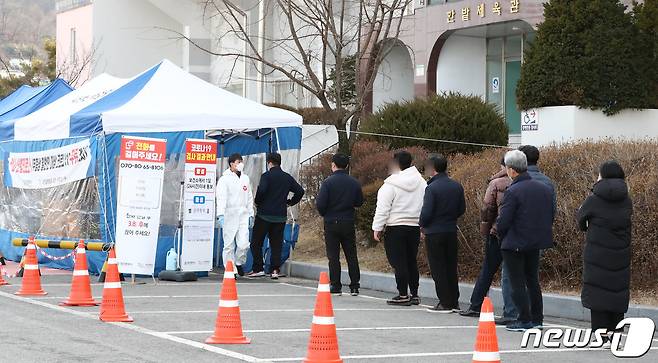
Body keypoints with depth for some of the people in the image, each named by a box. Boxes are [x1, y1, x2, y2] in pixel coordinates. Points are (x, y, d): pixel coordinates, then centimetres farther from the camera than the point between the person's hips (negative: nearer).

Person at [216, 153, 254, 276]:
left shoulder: (245, 179, 15)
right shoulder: (225, 179, -3)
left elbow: (249, 197, 20)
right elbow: (221, 198, -12)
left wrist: (251, 214, 17)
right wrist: (220, 214, -22)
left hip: (243, 215, 4)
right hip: (229, 215, -4)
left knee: (243, 244, -6)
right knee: (229, 245, -1)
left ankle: (239, 263, 18)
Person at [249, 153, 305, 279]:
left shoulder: (267, 175, -7)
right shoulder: (287, 177, 9)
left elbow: (261, 190, -22)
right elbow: (300, 191, 8)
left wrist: (257, 201, -5)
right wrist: (290, 202, 16)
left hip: (264, 215, -5)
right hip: (281, 216, 5)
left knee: (256, 242, 6)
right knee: (276, 244, 8)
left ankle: (258, 268, 2)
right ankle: (275, 270, 0)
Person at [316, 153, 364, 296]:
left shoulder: (328, 182, -11)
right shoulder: (354, 183, 0)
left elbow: (320, 204, -14)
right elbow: (359, 202, 7)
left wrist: (324, 214, 6)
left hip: (331, 224, -3)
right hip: (349, 223, 3)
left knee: (333, 256, 3)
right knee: (351, 256, 9)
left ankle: (336, 286, 3)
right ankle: (354, 287, 8)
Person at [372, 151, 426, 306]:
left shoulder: (390, 185, -10)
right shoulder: (421, 183, 7)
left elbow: (383, 209, -10)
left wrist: (377, 228, -4)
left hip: (395, 228, -6)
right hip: (415, 228, 6)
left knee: (398, 262, -2)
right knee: (411, 261, 14)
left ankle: (403, 295, -4)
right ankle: (414, 295, 15)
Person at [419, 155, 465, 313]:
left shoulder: (432, 188, -16)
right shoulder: (457, 186, 4)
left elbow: (426, 212, -17)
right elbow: (462, 209, 9)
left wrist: (422, 225, 1)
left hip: (434, 233, -6)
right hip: (451, 231, 6)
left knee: (438, 269, 1)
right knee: (451, 268, 13)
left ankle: (445, 303, 1)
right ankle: (454, 302, 15)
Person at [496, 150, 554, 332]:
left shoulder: (513, 192, -19)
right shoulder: (544, 188, 3)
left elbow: (503, 221, -19)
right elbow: (551, 215, 9)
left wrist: (500, 235, 1)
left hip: (515, 243, -7)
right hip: (536, 242, 7)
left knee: (517, 283, 2)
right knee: (533, 280, 18)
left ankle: (524, 320, 1)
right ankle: (537, 318, 21)